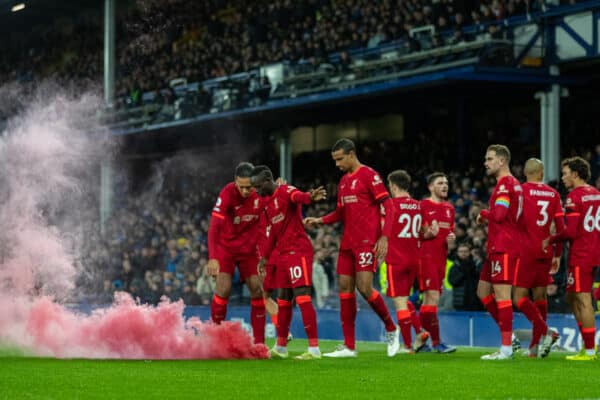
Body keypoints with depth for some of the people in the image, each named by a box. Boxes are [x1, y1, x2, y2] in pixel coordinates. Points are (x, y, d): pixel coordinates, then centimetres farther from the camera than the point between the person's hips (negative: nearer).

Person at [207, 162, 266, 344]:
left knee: (257, 289, -2)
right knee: (223, 288, -16)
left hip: (249, 247, 4)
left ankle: (259, 342, 4)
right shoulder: (227, 194, -24)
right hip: (225, 246, -4)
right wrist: (213, 258, -36)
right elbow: (214, 227, -28)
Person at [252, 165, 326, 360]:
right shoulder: (268, 203, 18)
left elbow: (298, 196, -35)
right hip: (283, 253, 10)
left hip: (298, 251, -10)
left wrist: (310, 197, -57)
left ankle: (314, 349, -14)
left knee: (302, 297, -13)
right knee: (283, 299, 16)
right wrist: (264, 257, 25)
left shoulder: (286, 192, -11)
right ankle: (280, 347, 27)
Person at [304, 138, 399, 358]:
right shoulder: (343, 181, 17)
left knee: (364, 287, -15)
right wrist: (319, 220, 9)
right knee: (345, 288, 3)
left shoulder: (369, 175, -8)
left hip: (366, 241, -8)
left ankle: (391, 329, 7)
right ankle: (349, 346, 6)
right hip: (347, 242, 8)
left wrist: (384, 237, -18)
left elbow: (388, 205, -11)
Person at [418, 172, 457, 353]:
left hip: (441, 257, 7)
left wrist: (451, 237, 3)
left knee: (429, 299, 10)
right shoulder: (423, 206, -4)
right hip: (426, 255, -7)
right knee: (433, 297, -14)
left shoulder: (449, 208, 17)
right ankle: (436, 342, -15)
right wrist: (429, 234, -22)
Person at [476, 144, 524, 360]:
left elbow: (499, 214, -22)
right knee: (483, 291, 14)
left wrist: (483, 214, -5)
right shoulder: (513, 183, 20)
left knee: (501, 293, -10)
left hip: (503, 247, -10)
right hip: (498, 247, 10)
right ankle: (508, 335, 14)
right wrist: (488, 220, 13)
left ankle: (506, 348, -10)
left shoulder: (505, 183, -12)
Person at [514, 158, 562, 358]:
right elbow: (560, 227, 8)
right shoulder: (553, 194, 9)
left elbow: (518, 221, -10)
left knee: (519, 296, -3)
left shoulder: (521, 190, -3)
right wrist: (558, 254, 15)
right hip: (546, 251, 5)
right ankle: (536, 346, 10)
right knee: (540, 295, 10)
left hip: (527, 250, -5)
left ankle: (545, 331, -21)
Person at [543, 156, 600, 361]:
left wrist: (551, 240, -5)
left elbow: (571, 231, -19)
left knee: (583, 301, -6)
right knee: (572, 297, 16)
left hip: (580, 255, -9)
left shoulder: (575, 196, -13)